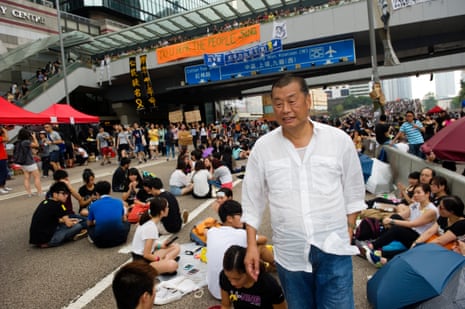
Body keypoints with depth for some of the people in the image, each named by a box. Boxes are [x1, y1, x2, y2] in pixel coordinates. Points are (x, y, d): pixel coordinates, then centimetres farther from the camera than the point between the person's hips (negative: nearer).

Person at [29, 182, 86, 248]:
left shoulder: (45, 202, 10)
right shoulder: (57, 205, -14)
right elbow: (68, 224, -10)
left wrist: (66, 220, 23)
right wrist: (75, 222, 12)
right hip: (46, 240, -9)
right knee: (78, 226, -8)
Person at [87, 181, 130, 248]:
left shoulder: (94, 205, 5)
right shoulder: (119, 201, 8)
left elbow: (89, 224, 19)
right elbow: (124, 220, 19)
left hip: (101, 242, 0)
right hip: (119, 238, 0)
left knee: (90, 226, 30)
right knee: (127, 223, 32)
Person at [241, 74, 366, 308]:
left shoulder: (340, 140, -5)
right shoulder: (262, 147, -4)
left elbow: (353, 193, 6)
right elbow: (252, 201, 2)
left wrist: (348, 232, 4)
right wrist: (251, 245, 0)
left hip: (334, 250, -1)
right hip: (289, 253, 1)